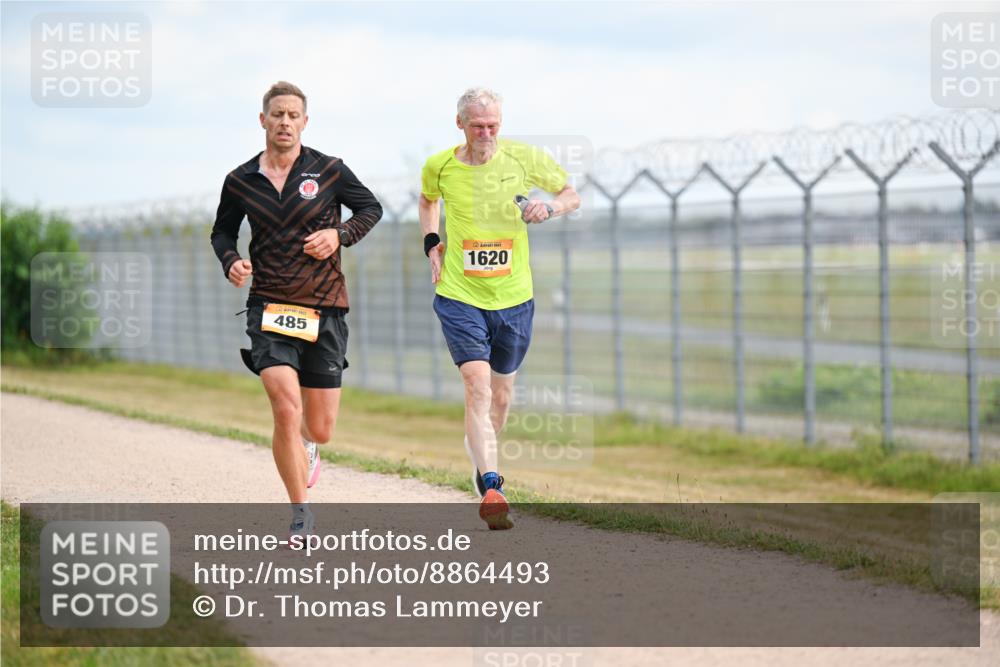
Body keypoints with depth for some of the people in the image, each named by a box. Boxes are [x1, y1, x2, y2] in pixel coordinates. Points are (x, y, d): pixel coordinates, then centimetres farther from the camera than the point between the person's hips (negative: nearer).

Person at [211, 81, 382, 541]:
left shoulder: (329, 171, 0)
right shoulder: (241, 181, 3)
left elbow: (371, 209, 12)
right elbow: (222, 231, 17)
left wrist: (339, 235, -6)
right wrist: (231, 262, -4)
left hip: (324, 310, 1)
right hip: (269, 308, 0)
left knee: (321, 429, 5)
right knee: (286, 409, -20)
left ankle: (305, 445, 46)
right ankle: (301, 515, -5)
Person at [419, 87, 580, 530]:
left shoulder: (524, 158, -5)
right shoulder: (439, 167, -3)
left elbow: (572, 194, 7)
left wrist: (549, 208, -14)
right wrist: (431, 243, 7)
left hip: (513, 297, 2)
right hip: (459, 294, -2)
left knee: (501, 392, 14)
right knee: (477, 385, -18)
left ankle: (479, 448, 46)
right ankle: (491, 488, -25)